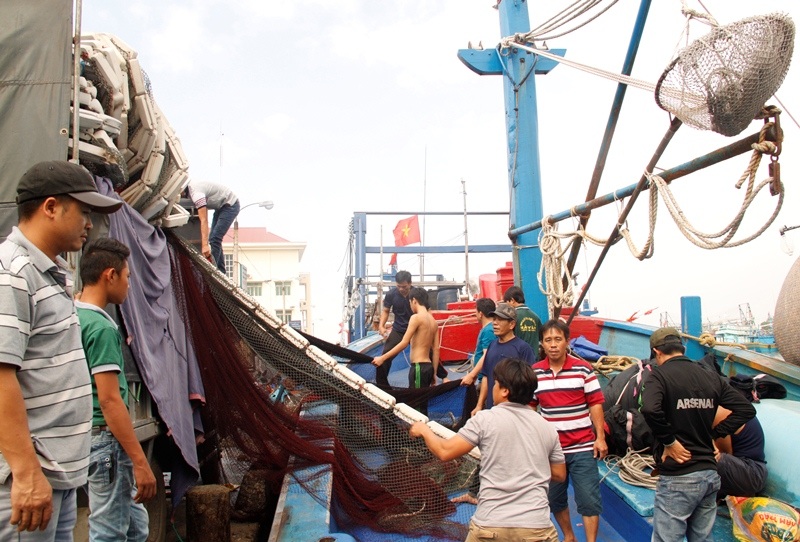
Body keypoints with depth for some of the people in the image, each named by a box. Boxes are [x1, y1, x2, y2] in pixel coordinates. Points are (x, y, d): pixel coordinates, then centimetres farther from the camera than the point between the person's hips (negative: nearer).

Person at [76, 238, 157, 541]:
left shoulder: (75, 316, 9)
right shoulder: (102, 327, -19)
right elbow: (110, 400, -23)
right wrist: (140, 462, -21)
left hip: (92, 437, 9)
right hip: (107, 440, -9)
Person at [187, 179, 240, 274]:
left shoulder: (196, 193, -31)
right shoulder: (190, 184, -5)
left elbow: (204, 221, -37)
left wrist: (205, 245, -41)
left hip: (230, 205, -10)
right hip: (221, 206, 10)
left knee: (214, 239, -18)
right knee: (213, 238, 7)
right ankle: (220, 271, 10)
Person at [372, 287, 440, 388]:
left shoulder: (416, 317, -10)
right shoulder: (433, 321, 12)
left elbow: (404, 343, -14)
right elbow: (436, 349, 12)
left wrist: (382, 358, -9)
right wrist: (433, 373, 17)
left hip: (419, 367, -8)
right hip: (428, 367, 8)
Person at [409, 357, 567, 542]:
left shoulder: (485, 419, -8)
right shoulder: (547, 427, 3)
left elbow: (445, 452, -6)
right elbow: (559, 474, 13)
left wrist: (424, 430, 11)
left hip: (490, 526, -2)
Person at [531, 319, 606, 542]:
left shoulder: (583, 369, -6)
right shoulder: (535, 372, 0)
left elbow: (595, 404, -3)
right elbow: (529, 407, 8)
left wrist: (600, 437, -7)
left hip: (583, 447, -3)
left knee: (589, 499, 2)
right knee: (554, 499, 16)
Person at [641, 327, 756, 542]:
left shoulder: (659, 375, -11)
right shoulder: (711, 377, 8)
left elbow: (650, 409, -30)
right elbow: (746, 409, 10)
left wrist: (669, 441, -16)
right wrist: (713, 434, 8)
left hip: (677, 478, -7)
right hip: (711, 474, 7)